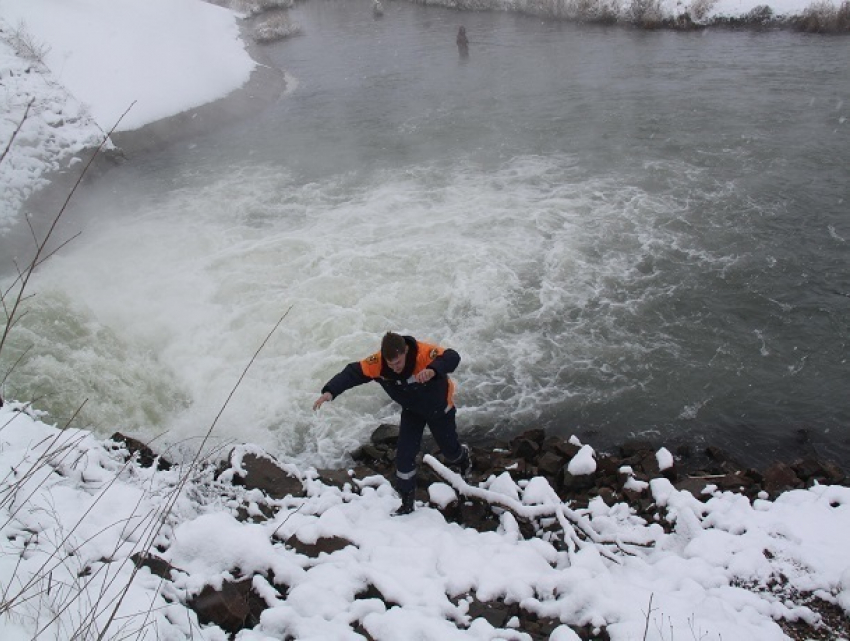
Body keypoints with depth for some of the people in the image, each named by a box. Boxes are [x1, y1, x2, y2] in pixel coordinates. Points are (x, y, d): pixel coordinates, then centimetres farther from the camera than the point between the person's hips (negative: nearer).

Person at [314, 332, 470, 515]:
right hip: (411, 411, 3)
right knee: (404, 455, -6)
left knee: (450, 450, 15)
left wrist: (433, 371, -74)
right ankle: (406, 503, 14)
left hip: (439, 408, -2)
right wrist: (330, 391, -41)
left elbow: (452, 357, -54)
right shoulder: (377, 363, -30)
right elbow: (352, 373, -26)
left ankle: (462, 456, 55)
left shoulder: (423, 353, -41)